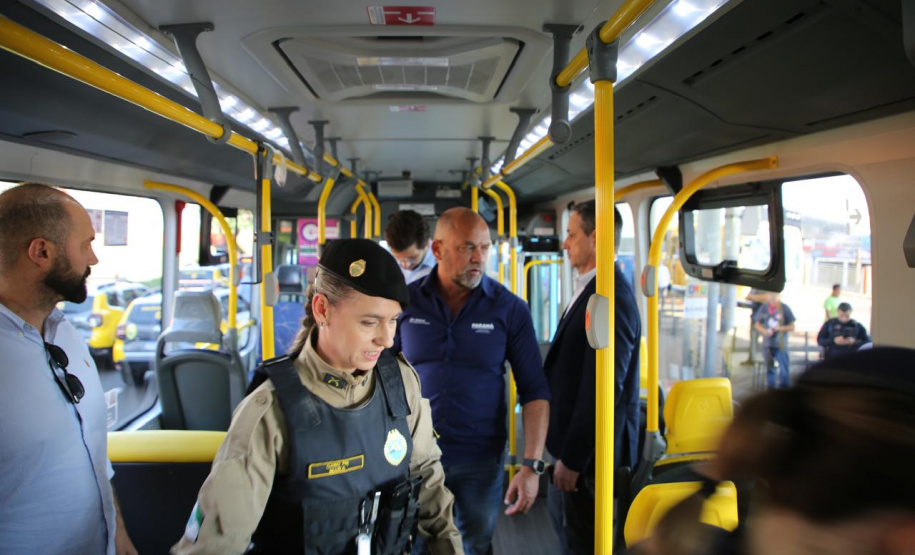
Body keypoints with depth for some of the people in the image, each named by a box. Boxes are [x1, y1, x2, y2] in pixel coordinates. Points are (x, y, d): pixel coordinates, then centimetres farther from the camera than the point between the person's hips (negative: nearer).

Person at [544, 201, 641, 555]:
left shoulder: (611, 298, -23)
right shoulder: (591, 290, 10)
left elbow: (603, 388, -26)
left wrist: (572, 459, -20)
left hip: (591, 452, -10)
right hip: (577, 445, 10)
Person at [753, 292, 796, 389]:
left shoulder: (784, 308, -2)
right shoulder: (764, 308, 6)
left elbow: (792, 327, 0)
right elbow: (757, 324, 13)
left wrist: (779, 328, -16)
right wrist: (764, 331, -7)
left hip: (781, 344, -3)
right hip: (767, 344, 3)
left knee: (784, 369, -4)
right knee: (769, 368, 10)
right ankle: (771, 388, 20)